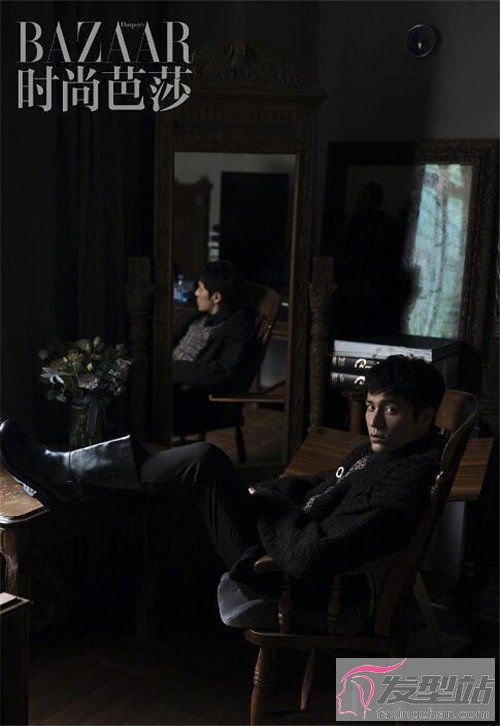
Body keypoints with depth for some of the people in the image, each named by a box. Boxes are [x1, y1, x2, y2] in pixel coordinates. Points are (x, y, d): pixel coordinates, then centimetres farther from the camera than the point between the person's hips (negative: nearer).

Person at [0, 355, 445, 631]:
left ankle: (61, 473, -1)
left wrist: (260, 504, -17)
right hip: (287, 547, 9)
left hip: (282, 582, -9)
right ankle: (65, 478, 14)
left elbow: (308, 556, -35)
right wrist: (263, 493, 3)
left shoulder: (399, 487, -27)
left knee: (205, 462, -16)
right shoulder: (382, 449, 3)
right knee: (205, 461, 6)